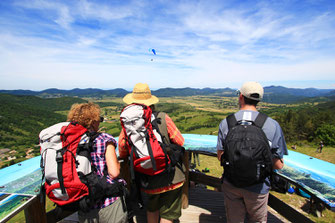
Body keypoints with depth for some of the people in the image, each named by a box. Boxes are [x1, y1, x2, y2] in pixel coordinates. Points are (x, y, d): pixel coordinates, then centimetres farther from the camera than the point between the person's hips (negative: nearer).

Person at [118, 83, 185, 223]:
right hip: (171, 178, -2)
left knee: (151, 209, 30)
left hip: (148, 181, 3)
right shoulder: (162, 117, -14)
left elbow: (122, 154, 2)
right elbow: (180, 141, -6)